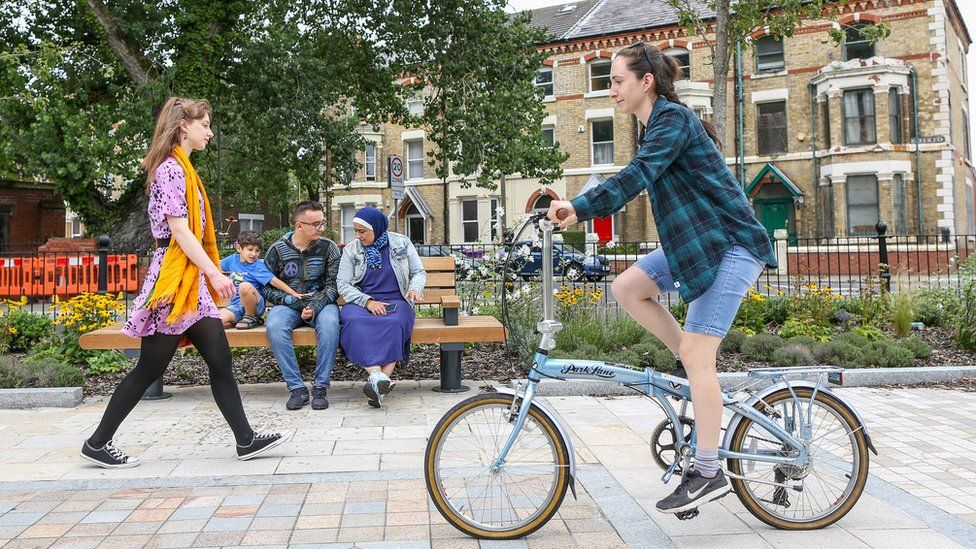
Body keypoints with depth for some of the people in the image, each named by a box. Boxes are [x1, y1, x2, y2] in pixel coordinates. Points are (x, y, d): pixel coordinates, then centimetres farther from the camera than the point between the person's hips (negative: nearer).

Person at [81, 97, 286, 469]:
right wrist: (215, 273, -19)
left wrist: (210, 277, 18)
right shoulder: (171, 169, -10)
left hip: (192, 282, 9)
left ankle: (246, 439, 8)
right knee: (150, 368, -1)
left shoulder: (181, 169, 19)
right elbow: (179, 231, -18)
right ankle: (98, 443, 13)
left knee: (220, 360, 5)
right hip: (174, 278, -9)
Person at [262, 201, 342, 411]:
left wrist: (315, 306, -19)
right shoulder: (278, 249, 3)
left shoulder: (328, 247, 2)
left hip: (321, 303, 0)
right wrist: (291, 300, -11)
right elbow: (266, 287, 4)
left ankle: (321, 387, -26)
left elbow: (334, 285, -3)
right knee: (274, 326, -33)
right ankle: (297, 388, -26)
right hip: (288, 305, 1)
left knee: (329, 323, -35)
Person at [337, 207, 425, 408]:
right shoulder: (351, 250, 10)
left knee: (393, 323, -37)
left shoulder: (402, 243, 10)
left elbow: (419, 272, 13)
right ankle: (376, 374, -49)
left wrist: (415, 288, -11)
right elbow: (343, 285, 3)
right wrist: (368, 301, -14)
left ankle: (379, 384, -44)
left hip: (395, 301, -1)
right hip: (361, 302, 1)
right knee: (353, 321, -36)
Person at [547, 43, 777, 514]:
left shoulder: (673, 118, -15)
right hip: (695, 240, 9)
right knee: (626, 287, -1)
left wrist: (579, 207, -37)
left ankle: (708, 472, -2)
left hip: (731, 244, -9)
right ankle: (699, 369, 10)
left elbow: (636, 176, -30)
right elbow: (638, 182, 17)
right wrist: (579, 211, 9)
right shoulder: (659, 123, 14)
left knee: (695, 352, -12)